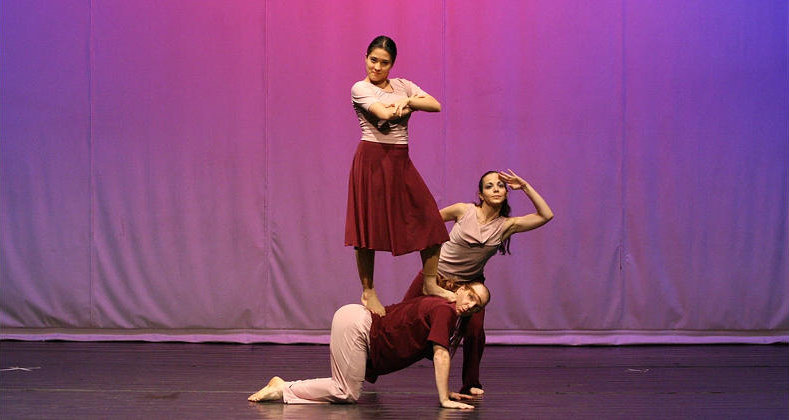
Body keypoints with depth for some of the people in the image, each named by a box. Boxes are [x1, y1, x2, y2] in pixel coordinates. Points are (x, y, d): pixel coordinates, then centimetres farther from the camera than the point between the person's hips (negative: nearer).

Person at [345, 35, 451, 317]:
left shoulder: (404, 86, 14)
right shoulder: (360, 89, -2)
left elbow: (436, 105, 2)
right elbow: (384, 113, -18)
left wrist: (407, 101, -10)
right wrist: (409, 103, -2)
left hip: (400, 161, 5)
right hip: (372, 160, -5)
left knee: (430, 219, 0)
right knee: (369, 225, -1)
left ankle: (430, 283, 13)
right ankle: (368, 292, 10)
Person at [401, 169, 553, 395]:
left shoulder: (507, 225, -11)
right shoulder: (464, 211, -15)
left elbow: (546, 215, -19)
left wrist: (525, 187, -20)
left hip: (470, 283, 1)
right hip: (437, 274, -1)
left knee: (475, 330, -21)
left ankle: (471, 384, 1)